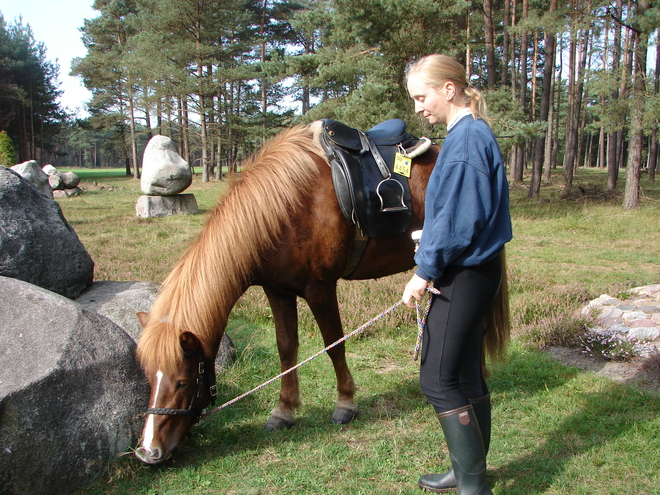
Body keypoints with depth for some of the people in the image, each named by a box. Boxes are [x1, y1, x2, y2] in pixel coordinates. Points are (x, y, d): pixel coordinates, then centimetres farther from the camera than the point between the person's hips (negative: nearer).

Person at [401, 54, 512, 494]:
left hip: (464, 275, -10)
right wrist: (431, 251, 15)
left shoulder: (467, 138, -17)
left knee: (439, 379, -3)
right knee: (466, 376, 17)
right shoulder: (472, 134, 14)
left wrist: (425, 271, -14)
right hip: (473, 271, 10)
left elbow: (458, 220, -21)